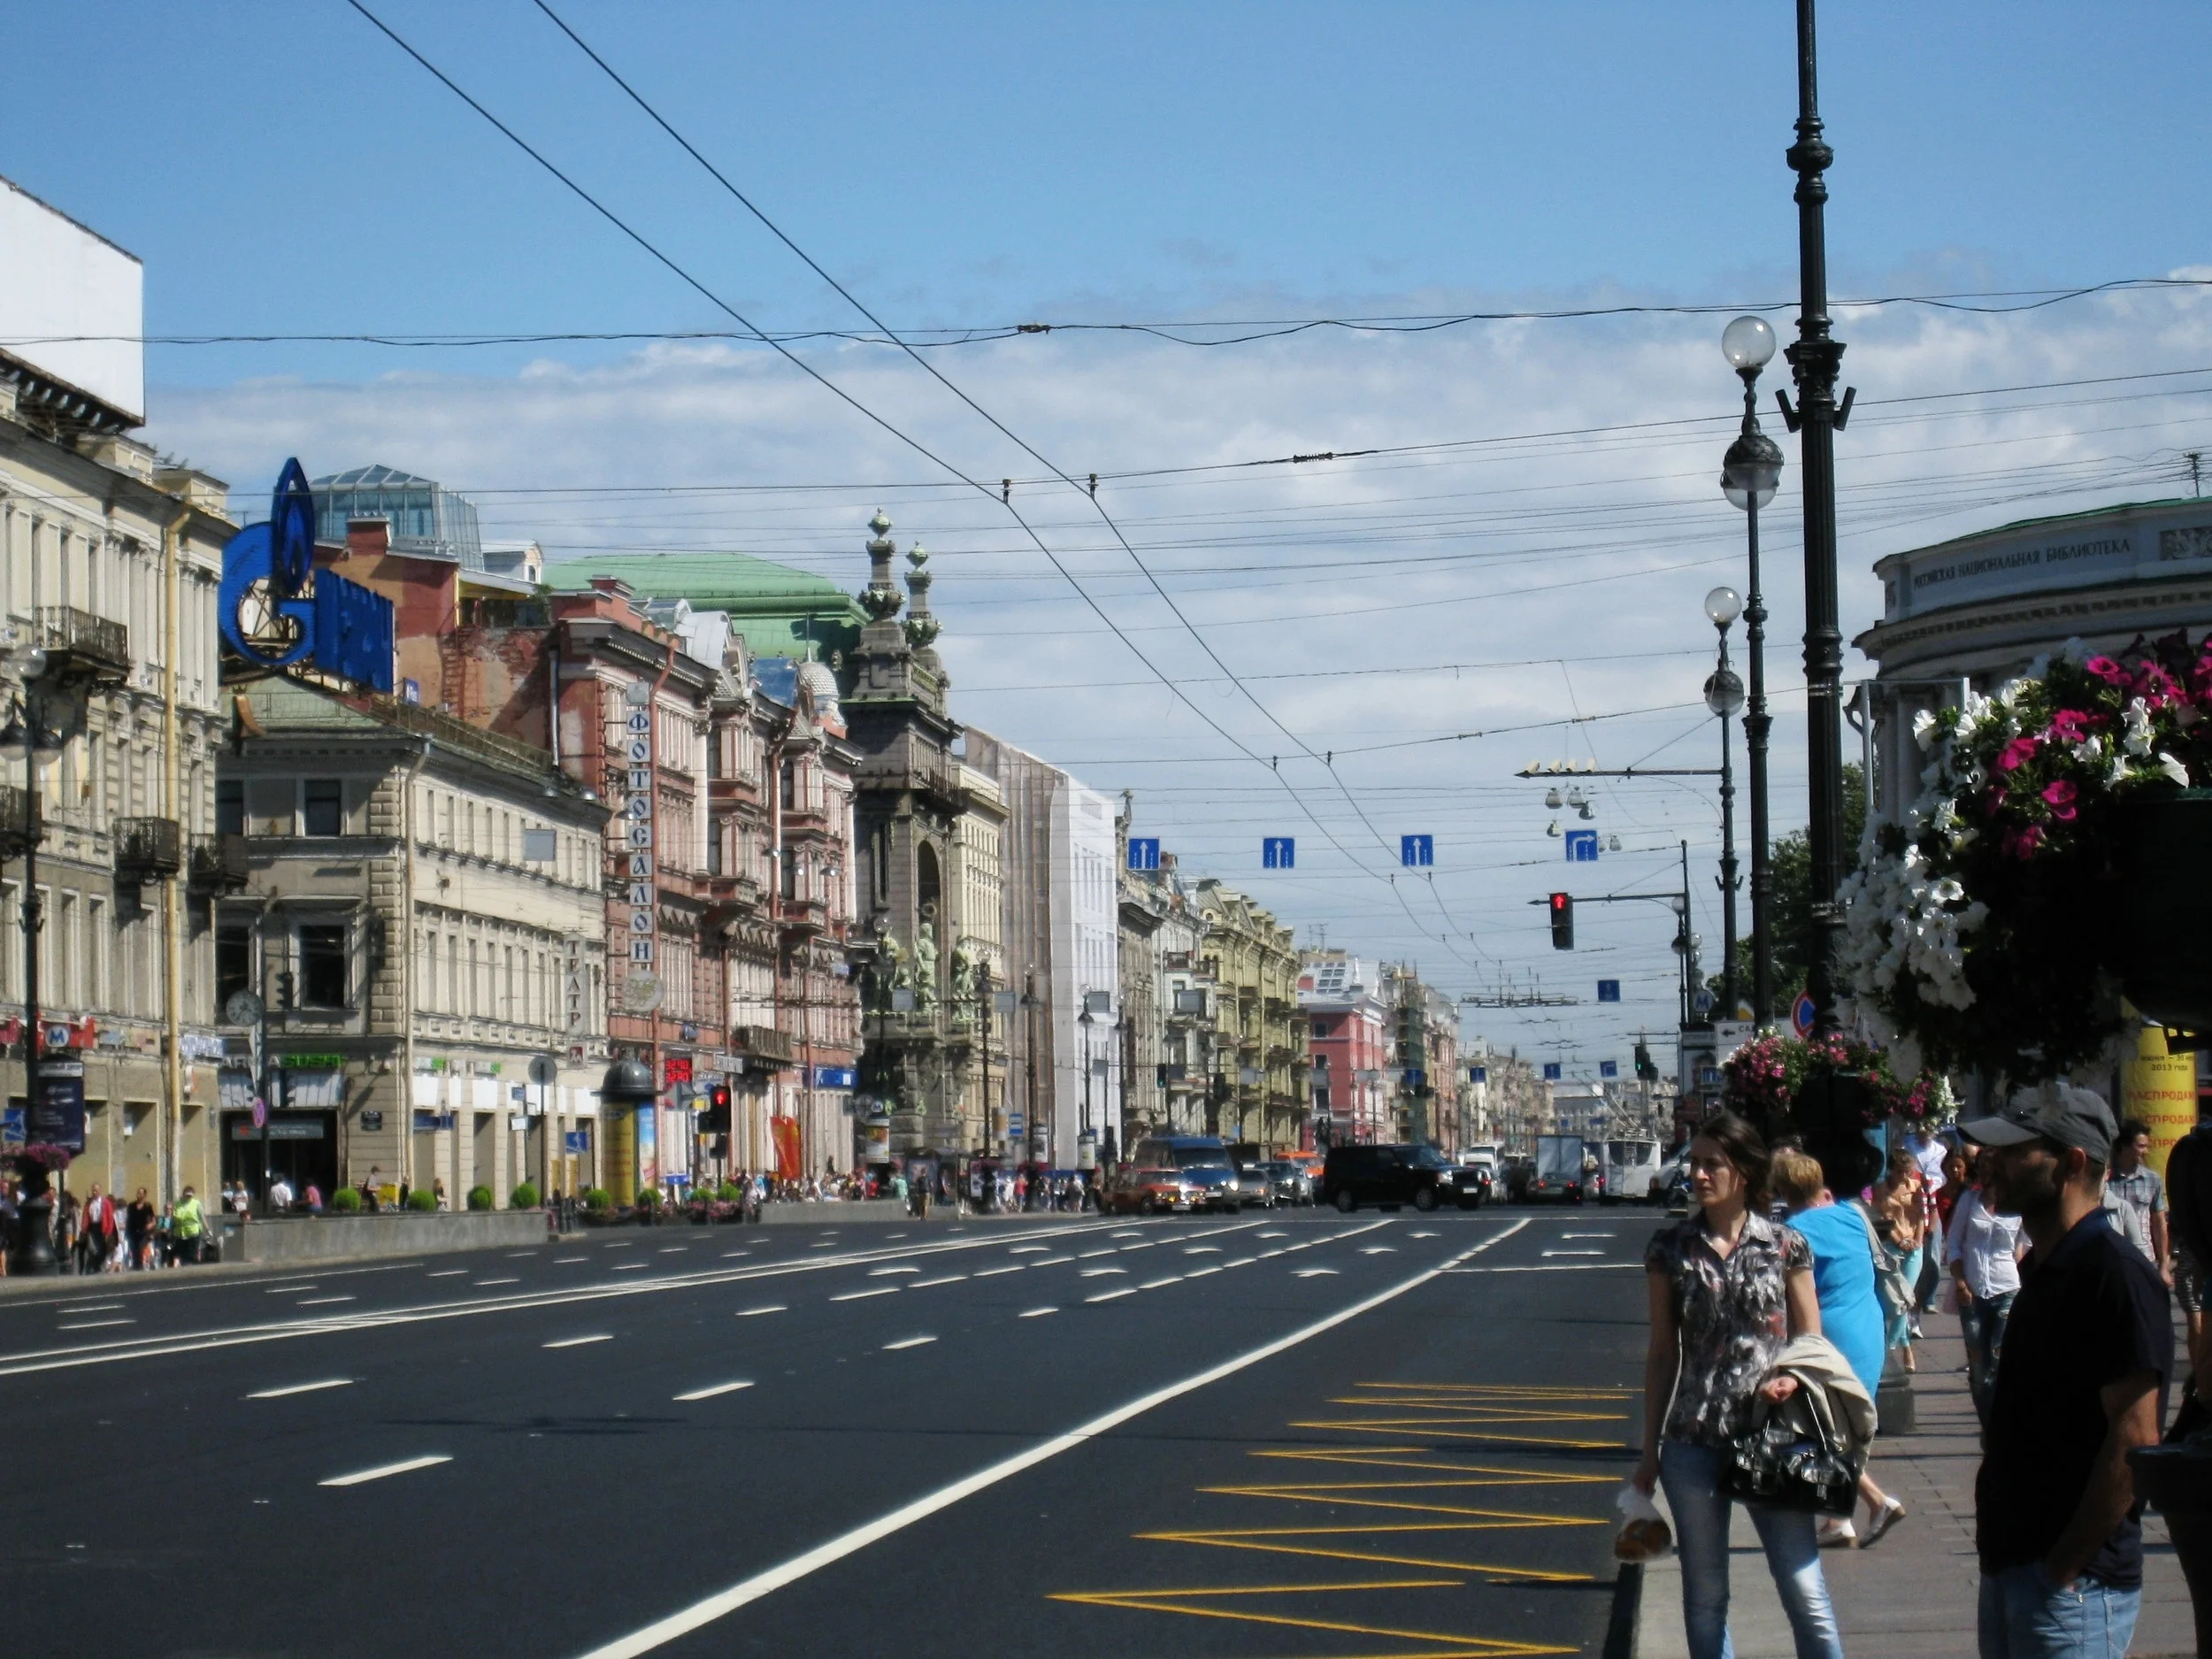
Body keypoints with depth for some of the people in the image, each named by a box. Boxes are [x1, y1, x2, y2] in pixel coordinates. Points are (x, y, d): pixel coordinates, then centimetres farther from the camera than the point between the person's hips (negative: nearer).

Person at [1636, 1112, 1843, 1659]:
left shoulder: (1785, 1245, 1)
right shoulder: (1670, 1249, 5)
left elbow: (1811, 1341, 8)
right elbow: (1662, 1352, 9)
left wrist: (1793, 1378, -14)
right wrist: (1650, 1449, 9)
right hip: (1693, 1442, 2)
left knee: (1804, 1589, -4)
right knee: (1704, 1596, 7)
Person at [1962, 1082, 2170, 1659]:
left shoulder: (2116, 1276, -15)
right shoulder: (2042, 1270, 14)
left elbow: (2135, 1439, -20)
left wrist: (2064, 1570, -19)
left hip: (2074, 1587, -9)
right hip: (2009, 1568, 9)